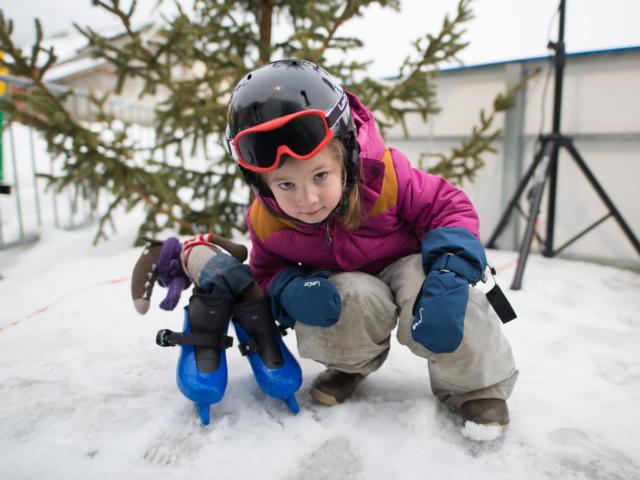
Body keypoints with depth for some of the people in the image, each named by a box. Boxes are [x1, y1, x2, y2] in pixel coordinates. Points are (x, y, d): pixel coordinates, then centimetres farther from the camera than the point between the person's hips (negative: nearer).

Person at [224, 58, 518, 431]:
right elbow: (267, 273, -5)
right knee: (358, 299, -35)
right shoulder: (265, 221, -20)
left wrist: (448, 276, -38)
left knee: (432, 291, -35)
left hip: (406, 265, -1)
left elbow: (450, 208, -21)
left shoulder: (384, 175, -30)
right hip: (341, 287, 2)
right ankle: (350, 362, 3)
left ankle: (477, 385, -5)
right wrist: (293, 292, -31)